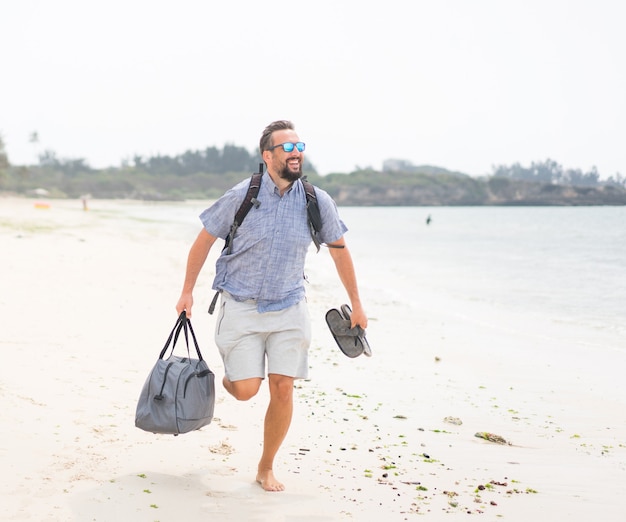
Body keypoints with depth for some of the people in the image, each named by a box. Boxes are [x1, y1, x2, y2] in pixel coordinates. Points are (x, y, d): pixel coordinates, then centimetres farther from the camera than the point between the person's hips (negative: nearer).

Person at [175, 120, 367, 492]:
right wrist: (188, 291, 3)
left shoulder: (318, 202, -3)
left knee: (283, 389, -3)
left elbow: (339, 251, 10)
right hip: (241, 307, -2)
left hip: (289, 309, 2)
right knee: (246, 390, -8)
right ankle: (232, 376, 32)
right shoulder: (242, 196, -10)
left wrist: (356, 304, 13)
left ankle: (267, 468, 16)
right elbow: (205, 240, 2)